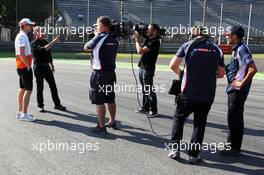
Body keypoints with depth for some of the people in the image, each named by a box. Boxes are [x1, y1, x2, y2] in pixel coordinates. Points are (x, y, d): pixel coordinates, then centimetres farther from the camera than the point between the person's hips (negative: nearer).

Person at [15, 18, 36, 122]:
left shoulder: (21, 36, 18)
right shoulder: (22, 36, -14)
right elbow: (22, 54, -23)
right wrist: (28, 66, -19)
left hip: (21, 67, 11)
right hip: (25, 67, -11)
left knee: (22, 89, 15)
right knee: (28, 90, -10)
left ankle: (20, 112, 22)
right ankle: (24, 114, -9)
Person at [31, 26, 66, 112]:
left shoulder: (45, 42, 13)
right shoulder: (34, 43, -9)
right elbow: (44, 49, -27)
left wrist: (51, 65, 20)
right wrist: (54, 41, -27)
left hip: (46, 66, 6)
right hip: (38, 66, -6)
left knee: (53, 85, 7)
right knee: (40, 87, 1)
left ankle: (57, 104, 16)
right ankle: (40, 106, 12)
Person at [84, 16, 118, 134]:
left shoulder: (99, 38, -14)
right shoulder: (114, 39, 6)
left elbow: (86, 48, 1)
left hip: (100, 73, -7)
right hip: (111, 72, 7)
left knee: (99, 101, -1)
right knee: (110, 99, 16)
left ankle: (101, 126, 4)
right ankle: (112, 122, 28)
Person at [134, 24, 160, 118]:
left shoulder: (155, 42, -16)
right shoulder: (148, 39, 12)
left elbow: (140, 51, -23)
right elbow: (141, 50, 17)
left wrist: (137, 39, -9)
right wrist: (138, 38, 7)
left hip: (148, 69, -9)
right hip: (142, 68, 9)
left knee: (149, 90, -3)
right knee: (144, 90, 16)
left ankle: (153, 110, 5)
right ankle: (145, 108, 26)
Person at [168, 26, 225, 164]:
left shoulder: (188, 46, -3)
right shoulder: (217, 49, 6)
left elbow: (173, 65, -5)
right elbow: (221, 74, 10)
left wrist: (181, 73, 13)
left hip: (188, 92, -2)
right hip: (208, 95, 2)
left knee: (178, 118, 17)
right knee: (200, 123, 13)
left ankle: (175, 148, 13)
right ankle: (194, 155, 15)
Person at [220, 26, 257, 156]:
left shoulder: (242, 49, -18)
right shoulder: (238, 49, 12)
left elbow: (253, 69, -27)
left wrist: (242, 83, -21)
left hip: (238, 90, -10)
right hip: (234, 89, 10)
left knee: (234, 118, -3)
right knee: (234, 118, 18)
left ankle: (234, 149, 7)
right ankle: (231, 144, 32)